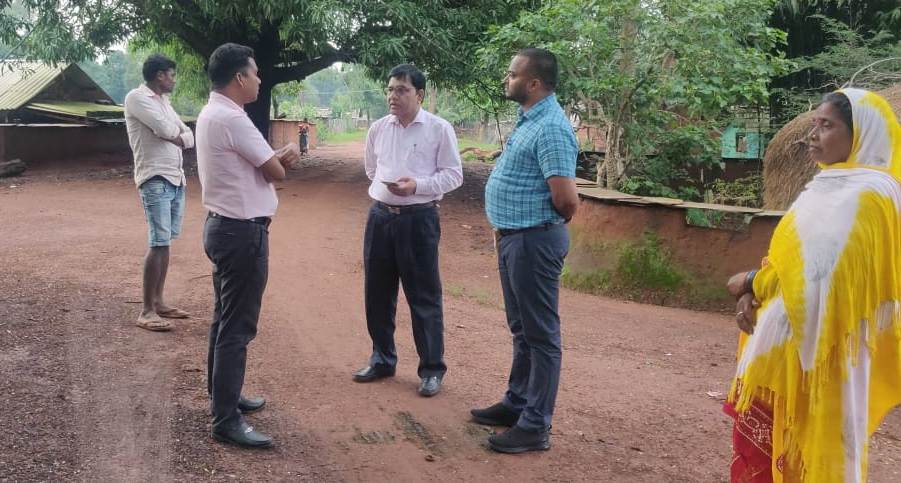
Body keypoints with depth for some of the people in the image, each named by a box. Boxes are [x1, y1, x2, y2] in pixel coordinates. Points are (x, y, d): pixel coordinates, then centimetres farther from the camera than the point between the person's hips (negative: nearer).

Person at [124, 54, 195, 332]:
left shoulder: (163, 101, 20)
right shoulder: (137, 98, -6)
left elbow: (189, 137, 15)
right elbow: (165, 129, -17)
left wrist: (177, 137, -6)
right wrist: (180, 138, 3)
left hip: (176, 179, 9)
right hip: (155, 180, -9)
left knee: (165, 242, 10)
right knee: (159, 243, -13)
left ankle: (158, 302, 16)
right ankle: (146, 311, -10)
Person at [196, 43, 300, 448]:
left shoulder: (211, 114, 13)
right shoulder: (232, 119, -20)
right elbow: (275, 172, -14)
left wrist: (279, 155, -3)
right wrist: (283, 159, 9)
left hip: (223, 226, 11)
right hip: (243, 232, -11)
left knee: (225, 318, 20)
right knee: (238, 326, -5)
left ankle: (223, 396, 33)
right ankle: (226, 420, 1)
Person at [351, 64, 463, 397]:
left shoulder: (439, 129, -6)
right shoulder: (378, 128, 8)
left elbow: (453, 175, -6)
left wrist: (418, 186, -19)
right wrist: (385, 186, 8)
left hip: (419, 219, -5)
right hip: (380, 216, 5)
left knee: (424, 296, 0)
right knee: (377, 293, 12)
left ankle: (432, 369, 11)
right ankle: (382, 359, 28)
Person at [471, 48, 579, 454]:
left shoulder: (550, 128, -21)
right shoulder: (528, 120, 11)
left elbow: (567, 199, -25)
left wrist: (549, 225, -5)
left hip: (534, 241, -10)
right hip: (513, 237, 10)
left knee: (540, 334, -1)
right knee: (522, 329, 20)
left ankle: (536, 426, 8)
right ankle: (517, 403, 34)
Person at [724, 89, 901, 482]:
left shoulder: (865, 195, -15)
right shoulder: (832, 185, 14)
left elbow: (818, 274, -23)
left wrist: (749, 283, -8)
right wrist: (754, 295, 0)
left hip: (809, 348, -9)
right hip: (783, 344, 9)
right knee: (756, 444, 14)